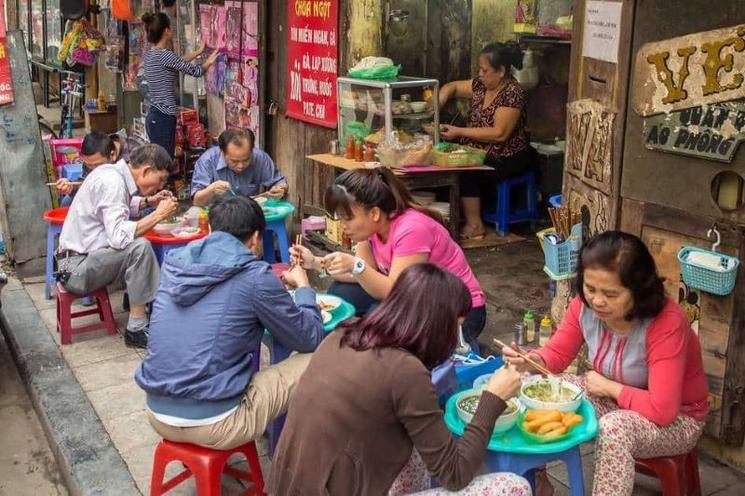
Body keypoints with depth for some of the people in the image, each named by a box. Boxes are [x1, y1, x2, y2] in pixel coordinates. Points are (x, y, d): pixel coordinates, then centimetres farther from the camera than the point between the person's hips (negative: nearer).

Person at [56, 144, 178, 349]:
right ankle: (136, 328, -20)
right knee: (139, 247, -25)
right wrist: (158, 215, -22)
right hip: (77, 266, -10)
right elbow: (118, 237, -31)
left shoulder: (113, 172, 5)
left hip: (86, 255, 10)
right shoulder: (113, 183, -21)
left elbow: (119, 208, 21)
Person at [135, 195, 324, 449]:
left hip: (158, 414, 7)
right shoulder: (255, 276, -11)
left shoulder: (174, 261, 4)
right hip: (213, 423, -6)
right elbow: (311, 339, 0)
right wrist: (303, 286, 17)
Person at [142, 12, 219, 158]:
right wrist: (209, 62, 13)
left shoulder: (149, 54, 12)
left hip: (153, 117, 9)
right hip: (163, 118, -9)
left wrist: (198, 52, 33)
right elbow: (195, 71, -8)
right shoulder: (164, 55, -14)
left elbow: (177, 63, 26)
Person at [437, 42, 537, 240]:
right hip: (480, 152, 7)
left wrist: (459, 132, -23)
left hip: (507, 158, -7)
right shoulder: (481, 85, 6)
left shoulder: (513, 93, -17)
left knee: (466, 172, -29)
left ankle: (474, 225, -17)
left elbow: (499, 133, -24)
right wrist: (438, 103, -3)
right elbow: (452, 87, 21)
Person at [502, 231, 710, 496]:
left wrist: (609, 387, -22)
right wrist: (531, 361, -27)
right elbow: (557, 354, -4)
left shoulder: (666, 325, -34)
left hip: (676, 419, -6)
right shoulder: (585, 305, -15)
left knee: (614, 430, -37)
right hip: (615, 399, 6)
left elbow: (662, 410, -35)